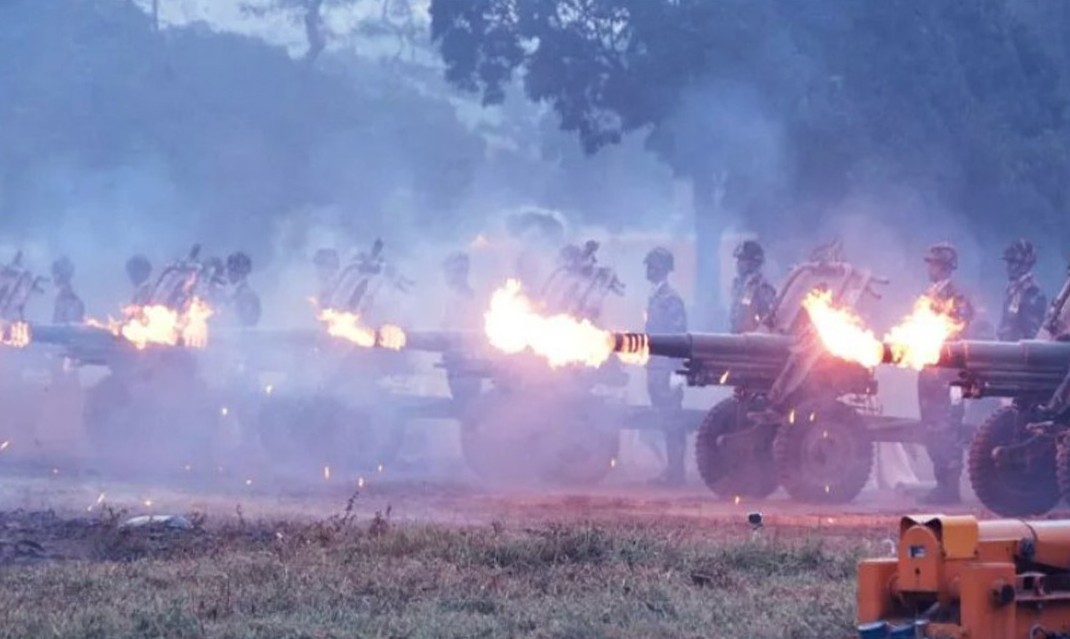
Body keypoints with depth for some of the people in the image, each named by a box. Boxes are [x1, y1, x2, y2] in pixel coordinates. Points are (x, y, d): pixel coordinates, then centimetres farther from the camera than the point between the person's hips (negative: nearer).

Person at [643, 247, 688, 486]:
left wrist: (676, 371, -19)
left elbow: (679, 335, -15)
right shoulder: (655, 297, 16)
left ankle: (675, 470, -5)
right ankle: (673, 469, 16)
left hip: (667, 368, -9)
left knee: (671, 419, -7)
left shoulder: (671, 298, -11)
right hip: (656, 367, 9)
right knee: (667, 419, 11)